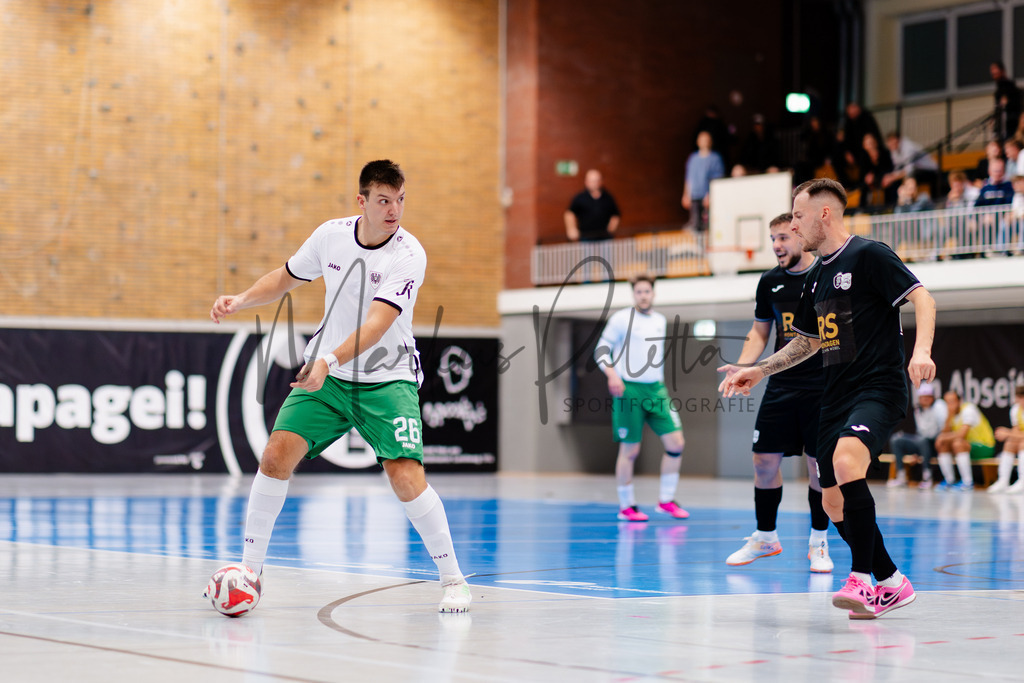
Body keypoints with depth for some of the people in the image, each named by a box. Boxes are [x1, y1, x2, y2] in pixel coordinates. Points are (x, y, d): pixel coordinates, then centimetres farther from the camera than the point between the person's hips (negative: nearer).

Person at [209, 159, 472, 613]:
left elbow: (376, 325, -29)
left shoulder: (408, 255, -18)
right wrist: (240, 300, -1)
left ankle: (453, 579, -1)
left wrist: (329, 361, -43)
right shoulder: (331, 235, -3)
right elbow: (284, 279, 15)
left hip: (387, 379, -4)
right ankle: (250, 569, 3)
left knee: (405, 476, -20)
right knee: (278, 453, -13)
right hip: (325, 375, 4)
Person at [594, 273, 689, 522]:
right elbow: (601, 351, -3)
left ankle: (666, 500, 8)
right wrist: (612, 374, -19)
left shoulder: (660, 321, 14)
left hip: (656, 389, 5)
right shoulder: (621, 319, -2)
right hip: (629, 390, -5)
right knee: (630, 450, -1)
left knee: (676, 443, -4)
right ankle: (626, 506, 11)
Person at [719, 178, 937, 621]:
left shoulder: (869, 255, -6)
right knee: (834, 502, 4)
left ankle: (862, 580, -29)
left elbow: (922, 298, -14)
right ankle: (891, 585, 20)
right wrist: (759, 371, 23)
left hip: (879, 388, -9)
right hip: (835, 397, 9)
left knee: (846, 461, -34)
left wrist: (921, 350, -30)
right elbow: (807, 342, 31)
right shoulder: (817, 276, 19)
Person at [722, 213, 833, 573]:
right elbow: (760, 331, 16)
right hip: (781, 385, 4)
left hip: (824, 385, -4)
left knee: (820, 466, -1)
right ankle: (765, 537, 18)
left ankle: (818, 543, 13)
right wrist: (741, 367, -1)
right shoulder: (770, 281, 7)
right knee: (765, 460, 1)